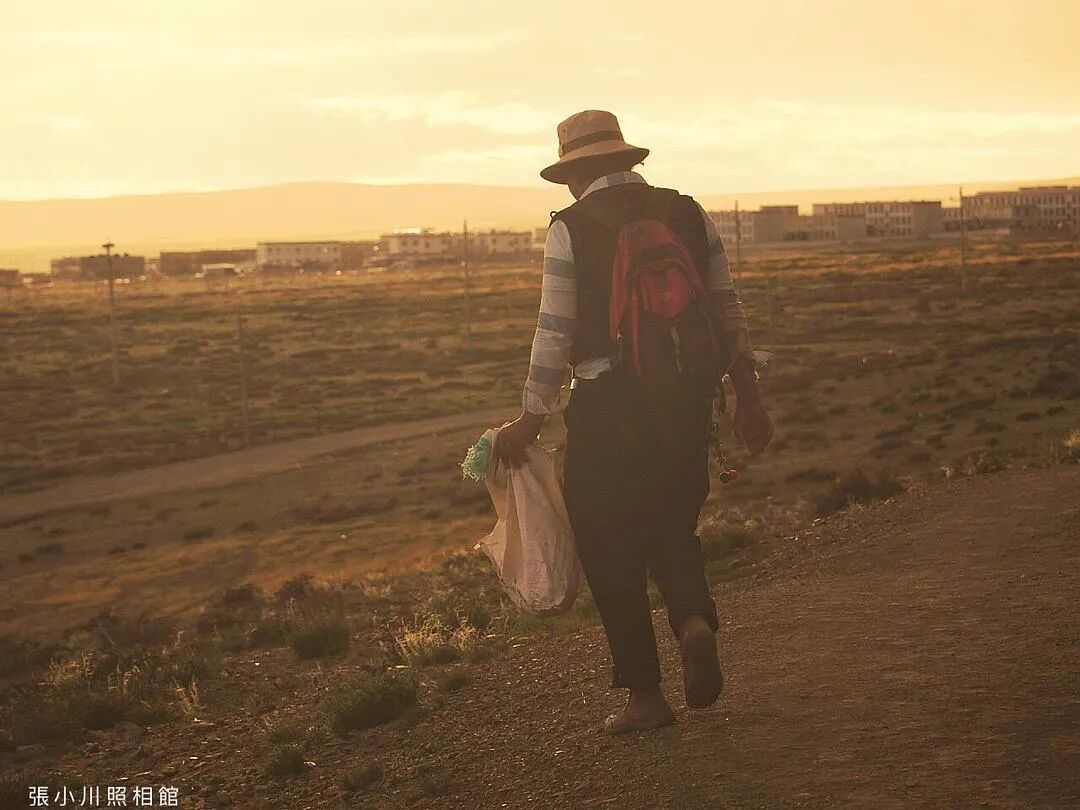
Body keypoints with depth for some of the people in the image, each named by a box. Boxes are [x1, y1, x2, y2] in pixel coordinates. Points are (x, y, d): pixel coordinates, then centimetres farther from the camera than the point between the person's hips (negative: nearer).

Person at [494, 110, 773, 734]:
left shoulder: (571, 231, -6)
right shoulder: (691, 216, 7)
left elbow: (555, 336, -7)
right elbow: (728, 313, 7)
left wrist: (529, 423, 0)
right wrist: (749, 397, 14)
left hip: (608, 407, -4)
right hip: (688, 400, 4)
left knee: (611, 548, 7)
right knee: (673, 526, 22)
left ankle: (645, 695, 11)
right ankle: (695, 620, -7)